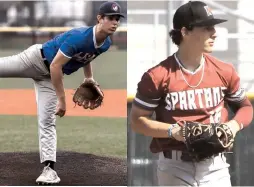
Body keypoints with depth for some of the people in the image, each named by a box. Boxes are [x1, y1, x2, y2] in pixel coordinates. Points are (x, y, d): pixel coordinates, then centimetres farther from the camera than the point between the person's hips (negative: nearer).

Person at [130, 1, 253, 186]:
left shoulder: (225, 71, 2)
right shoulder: (158, 75, -9)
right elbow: (137, 120, -2)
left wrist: (234, 125, -6)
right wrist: (172, 131, -17)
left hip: (215, 166, 3)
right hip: (174, 168, -2)